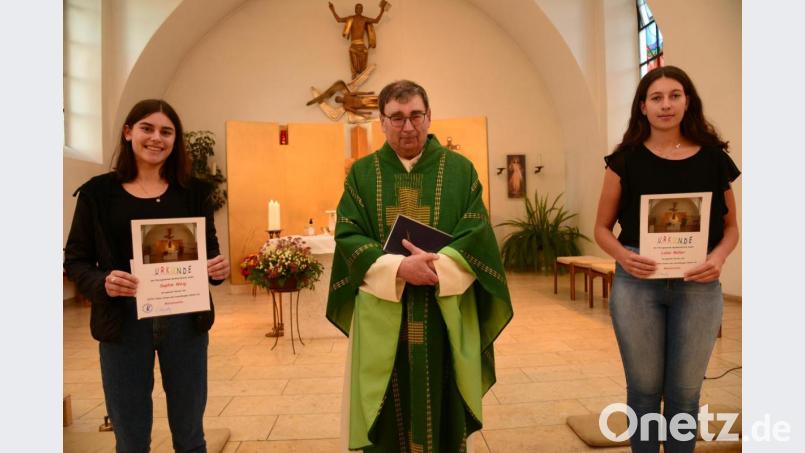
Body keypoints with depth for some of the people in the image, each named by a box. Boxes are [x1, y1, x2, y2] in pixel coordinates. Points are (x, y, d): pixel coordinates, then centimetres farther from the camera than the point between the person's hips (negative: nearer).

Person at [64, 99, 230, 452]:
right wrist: (102, 283, -19)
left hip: (185, 319, 1)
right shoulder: (97, 192, 0)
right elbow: (75, 260, 2)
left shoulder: (194, 191, 3)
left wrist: (219, 268, -15)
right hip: (124, 320, 0)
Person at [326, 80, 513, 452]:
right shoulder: (362, 174, 5)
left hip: (446, 316, 0)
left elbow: (477, 233, -4)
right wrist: (397, 268, -20)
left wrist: (438, 265, -20)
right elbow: (348, 237, -4)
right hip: (382, 317, 0)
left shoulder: (460, 170, 5)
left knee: (444, 412, 11)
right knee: (386, 419, 9)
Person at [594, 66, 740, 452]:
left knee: (685, 392, 12)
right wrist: (622, 255, -16)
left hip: (698, 286, 1)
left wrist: (719, 257, -10)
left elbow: (731, 225, 11)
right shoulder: (626, 159, 0)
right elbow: (602, 227, 4)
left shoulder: (713, 157, 4)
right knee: (644, 389, 10)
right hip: (637, 283, -1)